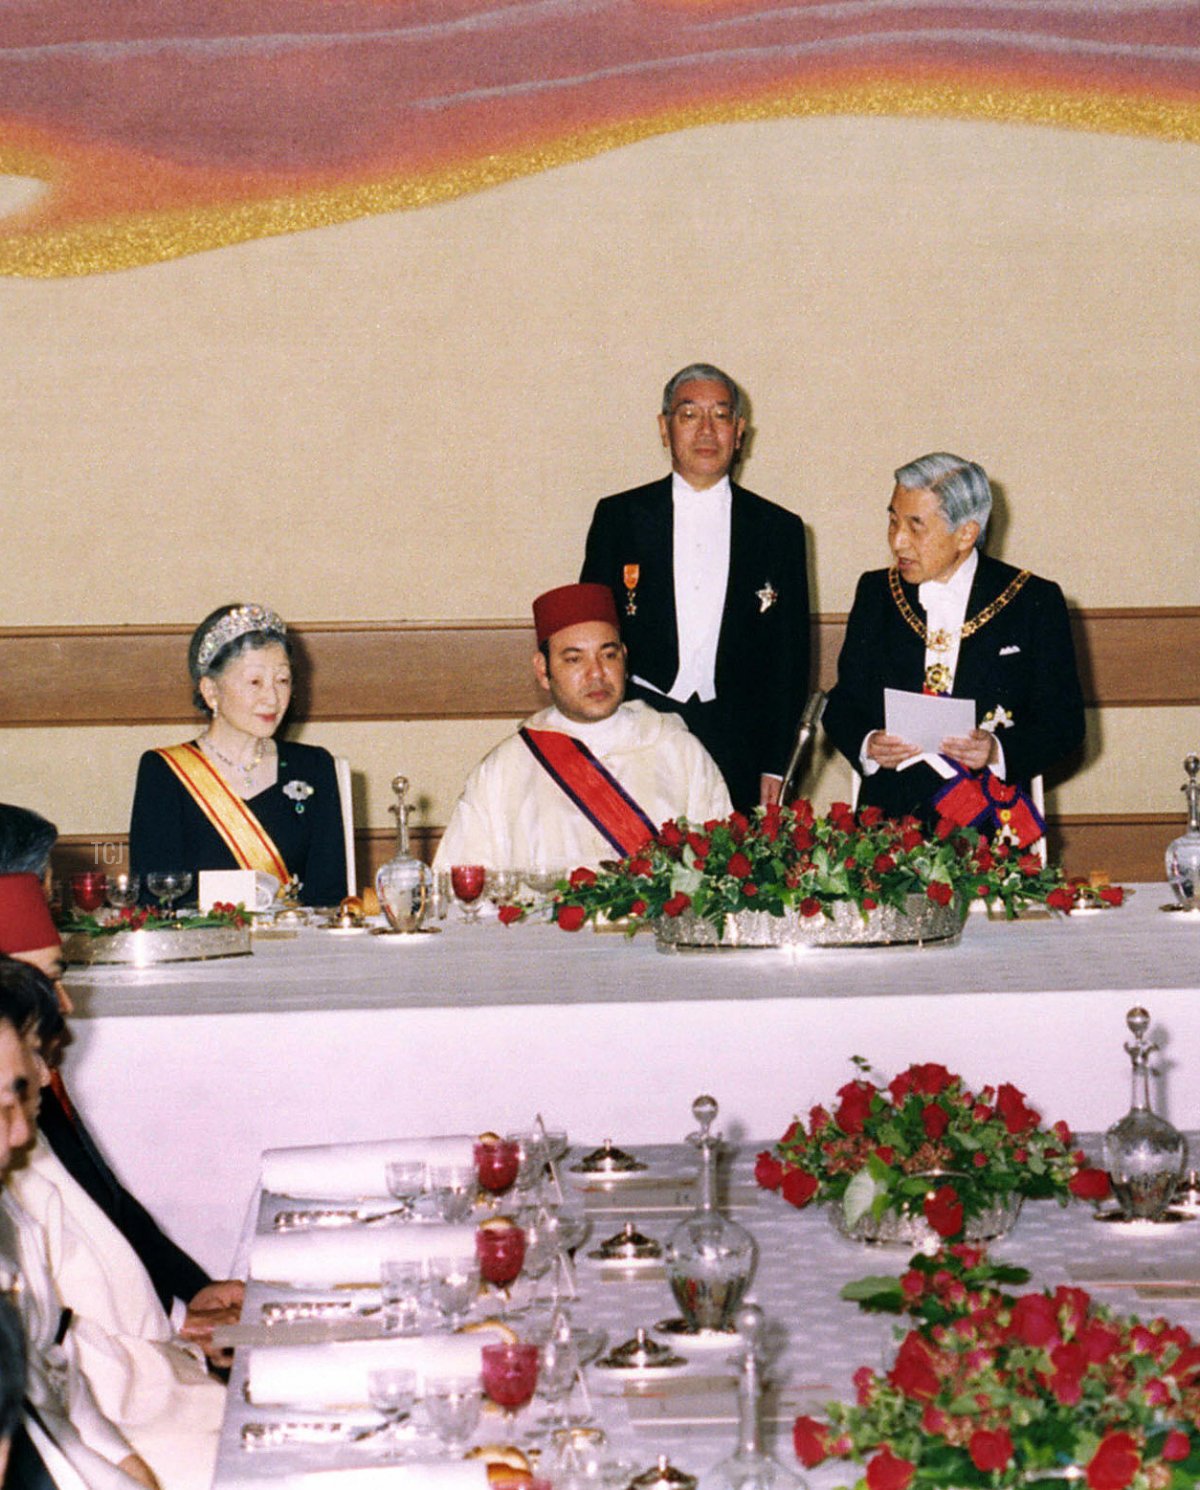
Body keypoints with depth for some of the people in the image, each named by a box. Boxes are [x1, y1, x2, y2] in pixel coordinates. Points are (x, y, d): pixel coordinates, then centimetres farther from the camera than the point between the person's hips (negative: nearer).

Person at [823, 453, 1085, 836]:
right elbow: (843, 704, 15)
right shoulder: (876, 592, 13)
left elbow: (1064, 723, 3)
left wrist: (998, 750, -16)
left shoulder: (1034, 601, 4)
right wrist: (867, 746, -8)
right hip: (889, 818, 2)